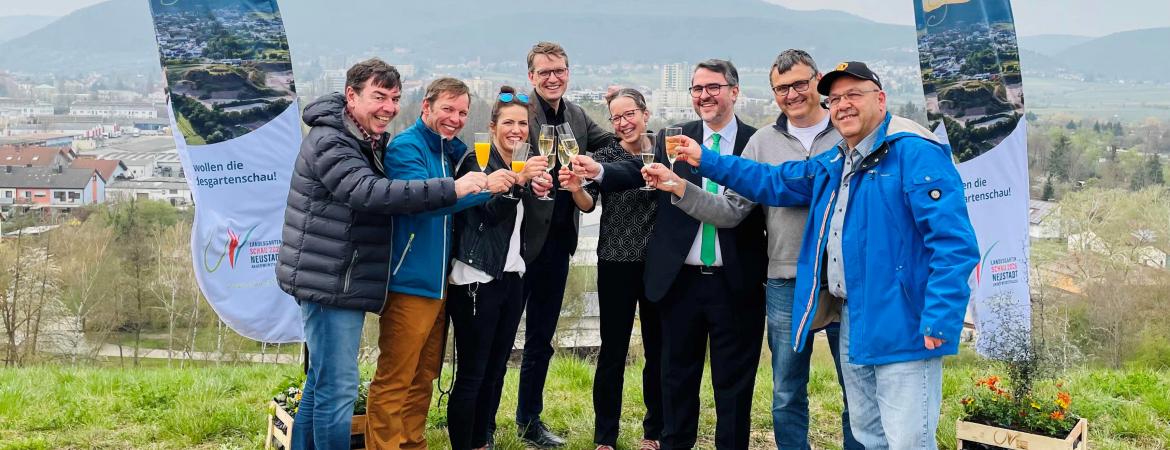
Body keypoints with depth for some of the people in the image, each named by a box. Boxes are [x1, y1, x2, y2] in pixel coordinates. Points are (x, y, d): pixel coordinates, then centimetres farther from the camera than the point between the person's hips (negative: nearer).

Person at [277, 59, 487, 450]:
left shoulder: (370, 143, 15)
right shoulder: (328, 142, -16)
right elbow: (370, 193, -30)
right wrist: (451, 188, -35)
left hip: (346, 283, 10)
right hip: (329, 283, -10)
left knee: (322, 382, 17)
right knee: (337, 390, -8)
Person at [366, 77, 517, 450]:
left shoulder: (450, 152, 13)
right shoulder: (406, 147, -12)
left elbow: (456, 205, 19)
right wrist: (483, 186, -31)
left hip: (438, 283, 9)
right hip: (410, 283, -9)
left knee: (423, 377, 16)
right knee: (394, 380, -5)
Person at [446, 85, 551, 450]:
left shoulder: (522, 164, 15)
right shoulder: (476, 161, -6)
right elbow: (487, 212, -19)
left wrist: (537, 192, 5)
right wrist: (520, 180, -31)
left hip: (511, 278, 7)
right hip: (477, 280, -7)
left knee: (495, 372, 11)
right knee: (471, 375, -5)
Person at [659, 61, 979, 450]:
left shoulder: (915, 153, -13)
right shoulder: (832, 164, 16)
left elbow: (953, 241, -20)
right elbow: (771, 182, 25)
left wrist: (940, 320, -25)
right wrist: (705, 161, 19)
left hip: (902, 327, -9)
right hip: (852, 322, 9)